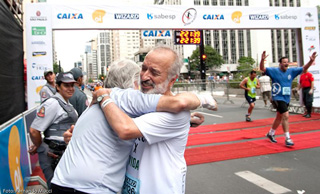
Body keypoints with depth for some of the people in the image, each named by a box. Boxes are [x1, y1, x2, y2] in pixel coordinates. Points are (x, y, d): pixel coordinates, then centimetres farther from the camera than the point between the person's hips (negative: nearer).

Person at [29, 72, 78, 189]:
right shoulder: (52, 103, -17)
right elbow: (34, 131, -21)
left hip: (66, 152, 9)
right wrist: (43, 150, -10)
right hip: (54, 156, -9)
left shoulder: (67, 104, 11)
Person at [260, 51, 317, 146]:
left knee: (279, 117, 17)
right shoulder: (274, 71, -8)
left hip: (286, 98, 7)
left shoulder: (291, 71, 6)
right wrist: (262, 60, -35)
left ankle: (270, 133, 35)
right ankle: (287, 138, -9)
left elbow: (304, 68, 9)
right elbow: (262, 69, -17)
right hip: (278, 98, -7)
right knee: (286, 116, -16)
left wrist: (311, 61, -7)